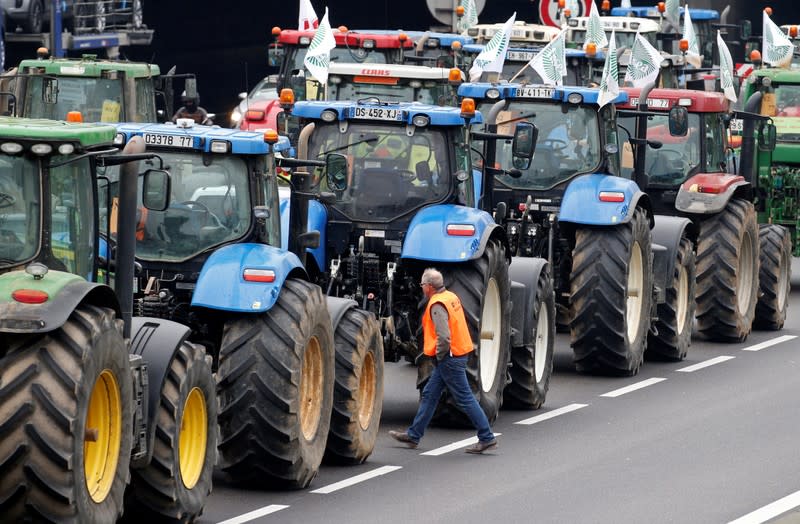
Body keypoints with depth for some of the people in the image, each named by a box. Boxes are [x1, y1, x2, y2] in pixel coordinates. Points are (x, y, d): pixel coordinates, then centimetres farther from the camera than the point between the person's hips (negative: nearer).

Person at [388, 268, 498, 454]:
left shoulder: (437, 305, -19)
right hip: (459, 352, 10)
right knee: (429, 395, 14)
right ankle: (413, 435, 20)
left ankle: (486, 438, -2)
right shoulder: (451, 297, 10)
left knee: (465, 398, -5)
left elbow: (443, 336, -29)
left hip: (450, 358, -10)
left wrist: (440, 355, -12)